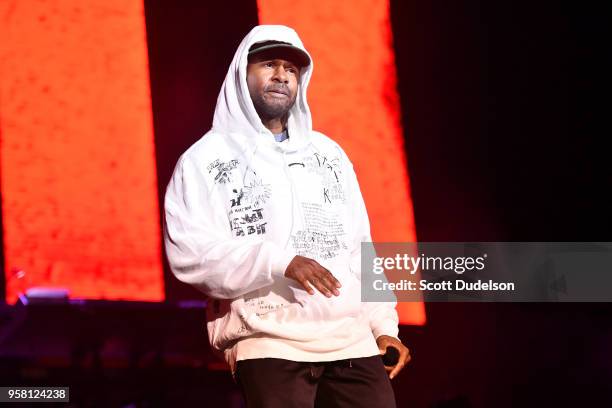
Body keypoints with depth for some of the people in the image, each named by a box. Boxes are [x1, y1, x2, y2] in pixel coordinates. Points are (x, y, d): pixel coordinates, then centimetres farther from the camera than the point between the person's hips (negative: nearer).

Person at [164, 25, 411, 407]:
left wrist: (384, 325, 9)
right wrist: (281, 260, -20)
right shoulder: (206, 159, 3)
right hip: (269, 342, -4)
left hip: (353, 339, 4)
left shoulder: (329, 153, 20)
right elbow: (190, 251, -10)